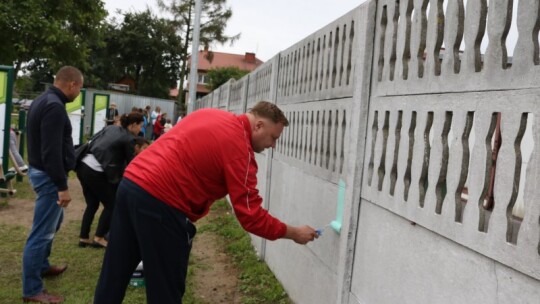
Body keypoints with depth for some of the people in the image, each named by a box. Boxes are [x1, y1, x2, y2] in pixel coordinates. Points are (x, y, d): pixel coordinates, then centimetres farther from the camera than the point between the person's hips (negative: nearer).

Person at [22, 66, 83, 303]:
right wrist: (62, 186, -22)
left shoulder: (43, 100, 11)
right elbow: (52, 151, -26)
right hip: (48, 175, -11)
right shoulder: (55, 106, -22)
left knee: (52, 222, 26)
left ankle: (42, 266, 40)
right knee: (41, 232, -3)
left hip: (40, 171, 11)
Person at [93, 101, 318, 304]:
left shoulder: (209, 114, 14)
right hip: (159, 201, -9)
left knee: (114, 275, 20)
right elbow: (251, 217, -11)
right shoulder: (239, 147, -11)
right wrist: (293, 232, 1)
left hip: (131, 183, 9)